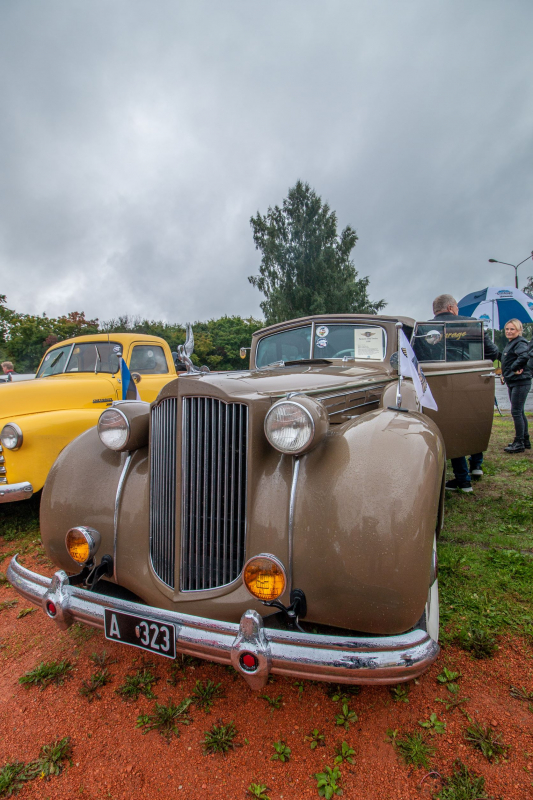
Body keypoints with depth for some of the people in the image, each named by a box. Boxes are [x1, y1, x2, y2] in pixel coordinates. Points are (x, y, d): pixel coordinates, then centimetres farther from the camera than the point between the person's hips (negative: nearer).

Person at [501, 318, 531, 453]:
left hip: (520, 382, -10)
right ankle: (525, 440, 25)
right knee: (519, 412, 15)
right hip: (512, 382, 10)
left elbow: (524, 356, -32)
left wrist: (514, 368, -21)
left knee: (516, 412, -8)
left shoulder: (520, 342, -13)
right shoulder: (510, 343, 16)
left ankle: (519, 443, -2)